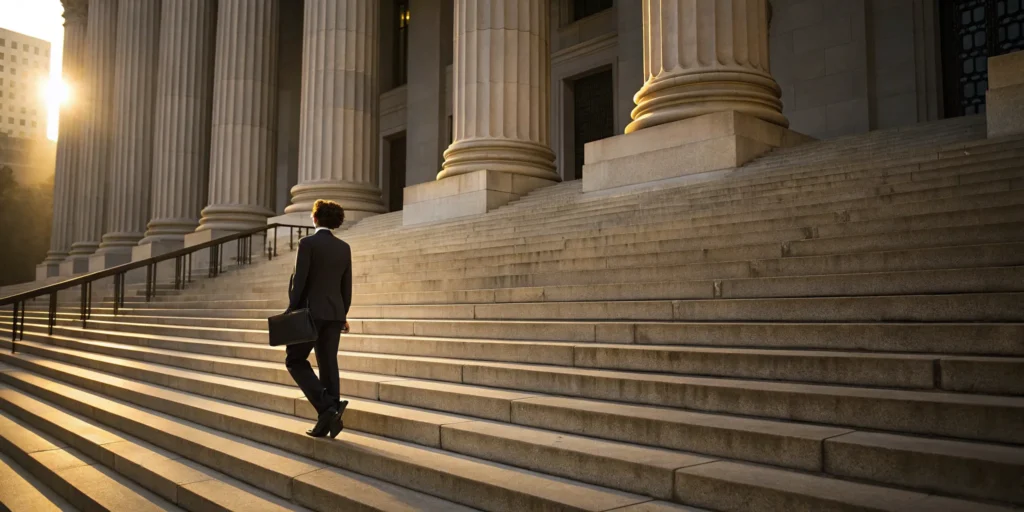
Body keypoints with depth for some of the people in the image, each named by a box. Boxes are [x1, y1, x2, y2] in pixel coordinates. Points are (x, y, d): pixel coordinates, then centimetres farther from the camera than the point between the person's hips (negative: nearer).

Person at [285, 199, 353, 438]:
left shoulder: (308, 243, -9)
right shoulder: (344, 248, 8)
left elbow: (299, 280, -13)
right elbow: (347, 286, 11)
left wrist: (291, 311, -6)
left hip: (312, 311, -6)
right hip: (335, 313, 6)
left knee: (295, 360, 7)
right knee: (328, 365, 7)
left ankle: (327, 406, -9)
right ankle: (327, 421, 6)